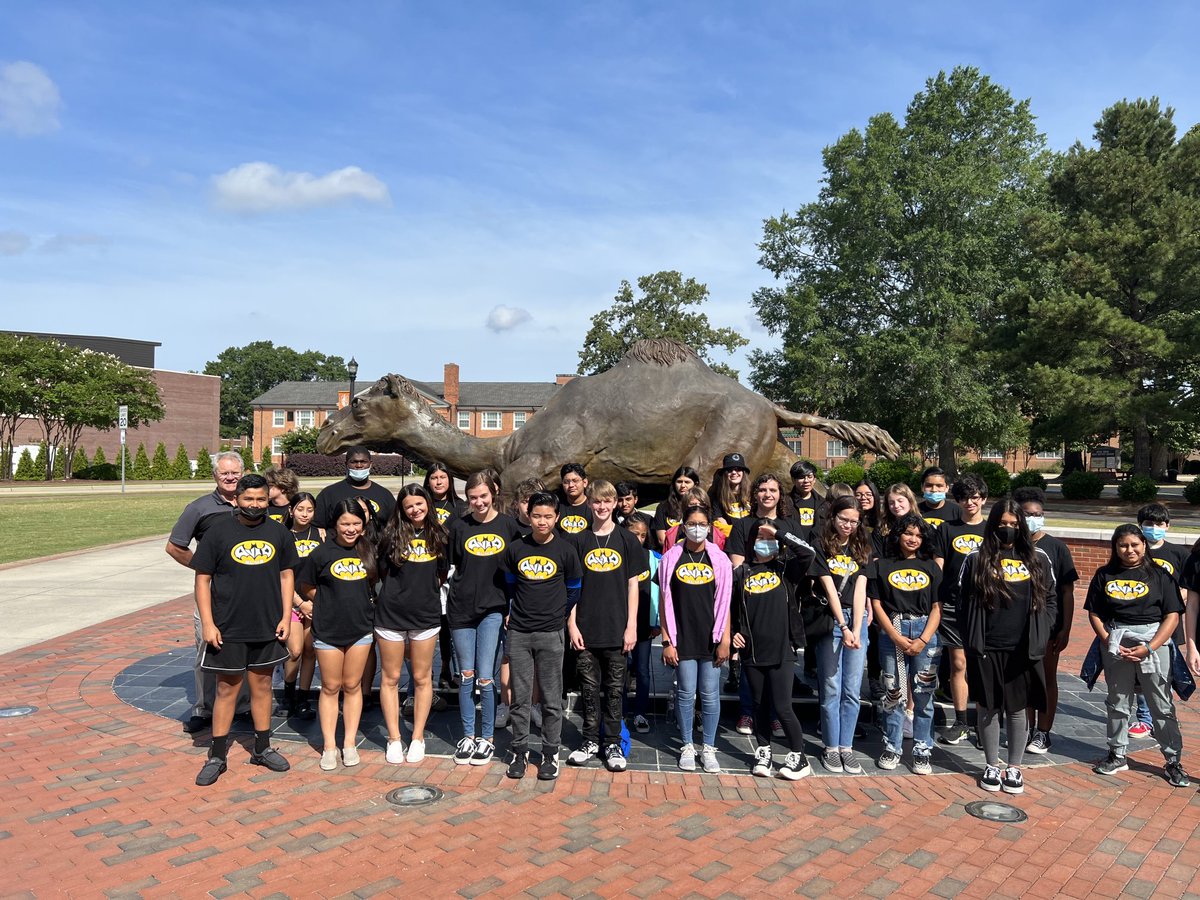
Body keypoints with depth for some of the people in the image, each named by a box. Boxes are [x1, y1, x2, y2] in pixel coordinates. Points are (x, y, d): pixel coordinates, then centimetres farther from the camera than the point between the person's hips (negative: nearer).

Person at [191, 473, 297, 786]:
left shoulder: (278, 531, 3)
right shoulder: (218, 530, -7)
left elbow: (286, 574, 9)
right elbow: (202, 579, -5)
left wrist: (286, 616, 2)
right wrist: (207, 623, -10)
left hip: (267, 627, 3)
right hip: (228, 629, -3)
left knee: (262, 685, 14)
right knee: (227, 689, 5)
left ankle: (263, 748, 27)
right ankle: (217, 756, 18)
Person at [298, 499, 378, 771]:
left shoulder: (369, 551, -1)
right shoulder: (321, 553, -7)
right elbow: (307, 588, 3)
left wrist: (361, 602, 2)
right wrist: (327, 603, 2)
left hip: (360, 628, 2)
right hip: (328, 630, -2)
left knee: (352, 686, 10)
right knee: (330, 687, 7)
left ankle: (350, 743, 20)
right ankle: (329, 746, 15)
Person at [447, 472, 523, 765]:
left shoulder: (508, 525, -1)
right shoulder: (459, 526, 2)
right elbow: (451, 566, 11)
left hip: (493, 608, -2)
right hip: (461, 609, 2)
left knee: (485, 677, -4)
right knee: (467, 675, 10)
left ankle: (487, 738, 13)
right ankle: (468, 736, 23)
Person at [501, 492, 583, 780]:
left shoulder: (565, 550, -2)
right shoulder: (515, 549, 2)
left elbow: (574, 590, 9)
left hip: (551, 634, -1)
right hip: (519, 632, 2)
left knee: (551, 698, 4)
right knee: (520, 696, 7)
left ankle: (550, 754, 16)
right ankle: (519, 751, 18)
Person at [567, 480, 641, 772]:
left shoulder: (627, 541, 3)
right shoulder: (580, 541, 4)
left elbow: (632, 585, 2)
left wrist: (631, 626, -3)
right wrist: (572, 624, -2)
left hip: (616, 629, -1)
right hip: (586, 628, 1)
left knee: (614, 688, 7)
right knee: (589, 687, 9)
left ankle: (613, 743, 17)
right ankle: (590, 741, 22)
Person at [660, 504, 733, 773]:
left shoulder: (719, 559, 2)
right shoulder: (671, 558, 1)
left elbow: (724, 603, 3)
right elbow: (665, 601, 2)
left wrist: (724, 640, -1)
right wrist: (666, 641, -1)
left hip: (710, 639, 1)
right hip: (683, 639, 0)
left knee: (710, 695, 4)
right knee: (686, 693, 4)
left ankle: (708, 748, 18)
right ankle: (687, 747, 19)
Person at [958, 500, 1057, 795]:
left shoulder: (1038, 559, 5)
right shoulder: (976, 559, 0)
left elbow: (1051, 598, 9)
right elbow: (963, 601, 1)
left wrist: (1039, 635, 0)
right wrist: (970, 640, -4)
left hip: (1023, 649, 1)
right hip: (986, 649, -1)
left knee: (1018, 709, 8)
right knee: (988, 707, 8)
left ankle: (1014, 767, 22)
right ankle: (992, 765, 22)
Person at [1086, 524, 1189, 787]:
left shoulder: (1158, 574, 1)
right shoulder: (1104, 575, 6)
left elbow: (1172, 615, -4)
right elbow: (1094, 614, 6)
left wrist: (1149, 648, -13)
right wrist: (1109, 643, -9)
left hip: (1153, 641, -2)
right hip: (1115, 644, 2)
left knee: (1162, 705, 1)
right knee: (1117, 702, 11)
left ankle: (1173, 761, 13)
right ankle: (1117, 755, 23)